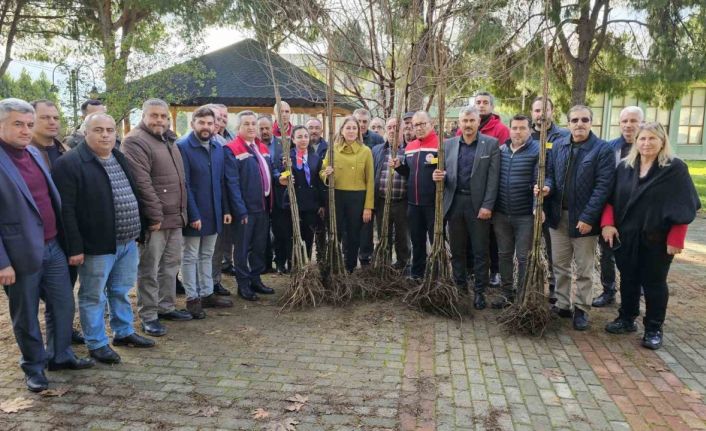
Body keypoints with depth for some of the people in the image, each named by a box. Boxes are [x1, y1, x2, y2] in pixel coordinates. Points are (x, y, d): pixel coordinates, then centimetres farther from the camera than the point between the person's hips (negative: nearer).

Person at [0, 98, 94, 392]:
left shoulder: (35, 153, 8)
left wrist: (62, 237, 13)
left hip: (53, 246, 6)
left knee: (63, 305, 16)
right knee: (26, 316, 12)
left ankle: (60, 355, 35)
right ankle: (34, 366, 30)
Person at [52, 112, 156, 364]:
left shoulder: (121, 159, 12)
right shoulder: (70, 164, -12)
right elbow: (66, 210, -15)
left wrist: (139, 230, 14)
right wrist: (75, 248, -18)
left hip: (127, 241, 7)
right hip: (96, 245, -7)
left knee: (121, 291, 19)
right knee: (94, 296, 7)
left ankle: (124, 332, 34)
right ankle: (96, 343, 21)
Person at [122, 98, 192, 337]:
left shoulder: (168, 141, 17)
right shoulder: (136, 141, -12)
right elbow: (141, 183, -20)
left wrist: (182, 212, 17)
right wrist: (155, 215, -20)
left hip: (175, 217, 9)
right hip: (154, 219, -9)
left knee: (171, 265, 16)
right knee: (149, 270, 1)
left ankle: (166, 307, 29)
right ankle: (148, 316, 11)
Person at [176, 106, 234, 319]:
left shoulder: (217, 147, 6)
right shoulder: (182, 146, -13)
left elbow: (221, 181, 9)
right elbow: (184, 184, -17)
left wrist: (225, 209, 6)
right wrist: (193, 214, -19)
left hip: (213, 211, 6)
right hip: (194, 212, -6)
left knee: (207, 255, 16)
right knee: (190, 256, 7)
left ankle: (207, 294, 27)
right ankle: (192, 298, 16)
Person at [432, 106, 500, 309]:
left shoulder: (491, 144, -1)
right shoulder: (448, 144, 9)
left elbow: (493, 177, -6)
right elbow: (445, 173, 11)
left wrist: (487, 205, -13)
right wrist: (439, 176, -13)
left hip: (478, 204, -3)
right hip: (454, 203, 3)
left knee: (480, 251, 4)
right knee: (457, 250, 12)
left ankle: (479, 291, 15)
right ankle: (459, 287, 25)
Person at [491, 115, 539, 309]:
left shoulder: (537, 152, -8)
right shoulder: (501, 150, 7)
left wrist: (538, 208, -20)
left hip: (525, 215, -5)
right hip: (501, 214, 5)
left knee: (523, 257, 4)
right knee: (504, 254, 13)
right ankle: (506, 292, 26)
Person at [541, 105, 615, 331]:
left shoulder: (602, 150, -9)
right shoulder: (558, 146, 5)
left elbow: (603, 186, -13)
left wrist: (588, 217, -18)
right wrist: (547, 187, -13)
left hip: (584, 218, -4)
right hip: (559, 215, 5)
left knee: (583, 269, 7)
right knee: (560, 265, 13)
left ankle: (581, 310, 20)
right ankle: (562, 304, 26)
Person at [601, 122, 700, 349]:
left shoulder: (675, 168, -7)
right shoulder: (624, 166, 5)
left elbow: (683, 207, -9)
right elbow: (611, 198, 8)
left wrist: (675, 239, -14)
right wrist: (607, 223, -7)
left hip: (657, 239, -3)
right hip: (626, 236, 4)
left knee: (654, 283, 6)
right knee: (628, 279, 14)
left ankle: (654, 329, 19)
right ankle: (627, 318, 29)